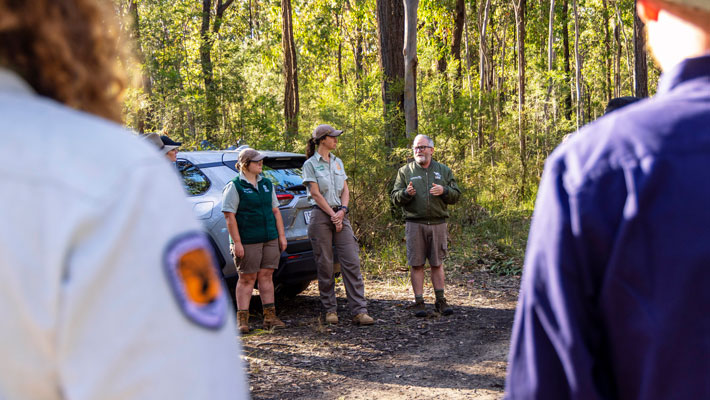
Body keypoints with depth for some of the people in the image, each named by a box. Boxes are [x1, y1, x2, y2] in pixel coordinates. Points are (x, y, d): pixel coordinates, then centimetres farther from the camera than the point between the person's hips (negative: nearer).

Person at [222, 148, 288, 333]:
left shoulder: (267, 184, 15)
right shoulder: (234, 186, -6)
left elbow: (275, 211, 18)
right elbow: (229, 216, -11)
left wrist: (281, 236, 11)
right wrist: (237, 242, -16)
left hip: (270, 239, 6)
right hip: (247, 241, -6)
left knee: (266, 276, 7)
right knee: (247, 278, -2)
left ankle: (270, 317, 11)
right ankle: (242, 319, 3)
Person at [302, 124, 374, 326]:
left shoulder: (338, 162, 16)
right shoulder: (310, 164, -1)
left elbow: (345, 190, 11)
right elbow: (315, 193, -8)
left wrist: (342, 211, -7)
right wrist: (332, 215, -11)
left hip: (340, 214, 5)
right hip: (320, 215, -5)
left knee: (352, 262, -5)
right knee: (325, 265, -1)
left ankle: (359, 311, -7)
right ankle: (330, 310, 10)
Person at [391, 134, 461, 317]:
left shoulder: (444, 171, 12)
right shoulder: (405, 171, 8)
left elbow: (456, 195, 9)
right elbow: (395, 198, 4)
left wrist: (444, 191, -12)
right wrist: (406, 193, -18)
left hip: (438, 224, 1)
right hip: (415, 224, -1)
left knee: (437, 264, 6)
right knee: (417, 264, 0)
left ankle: (440, 301, 14)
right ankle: (419, 302, 6)